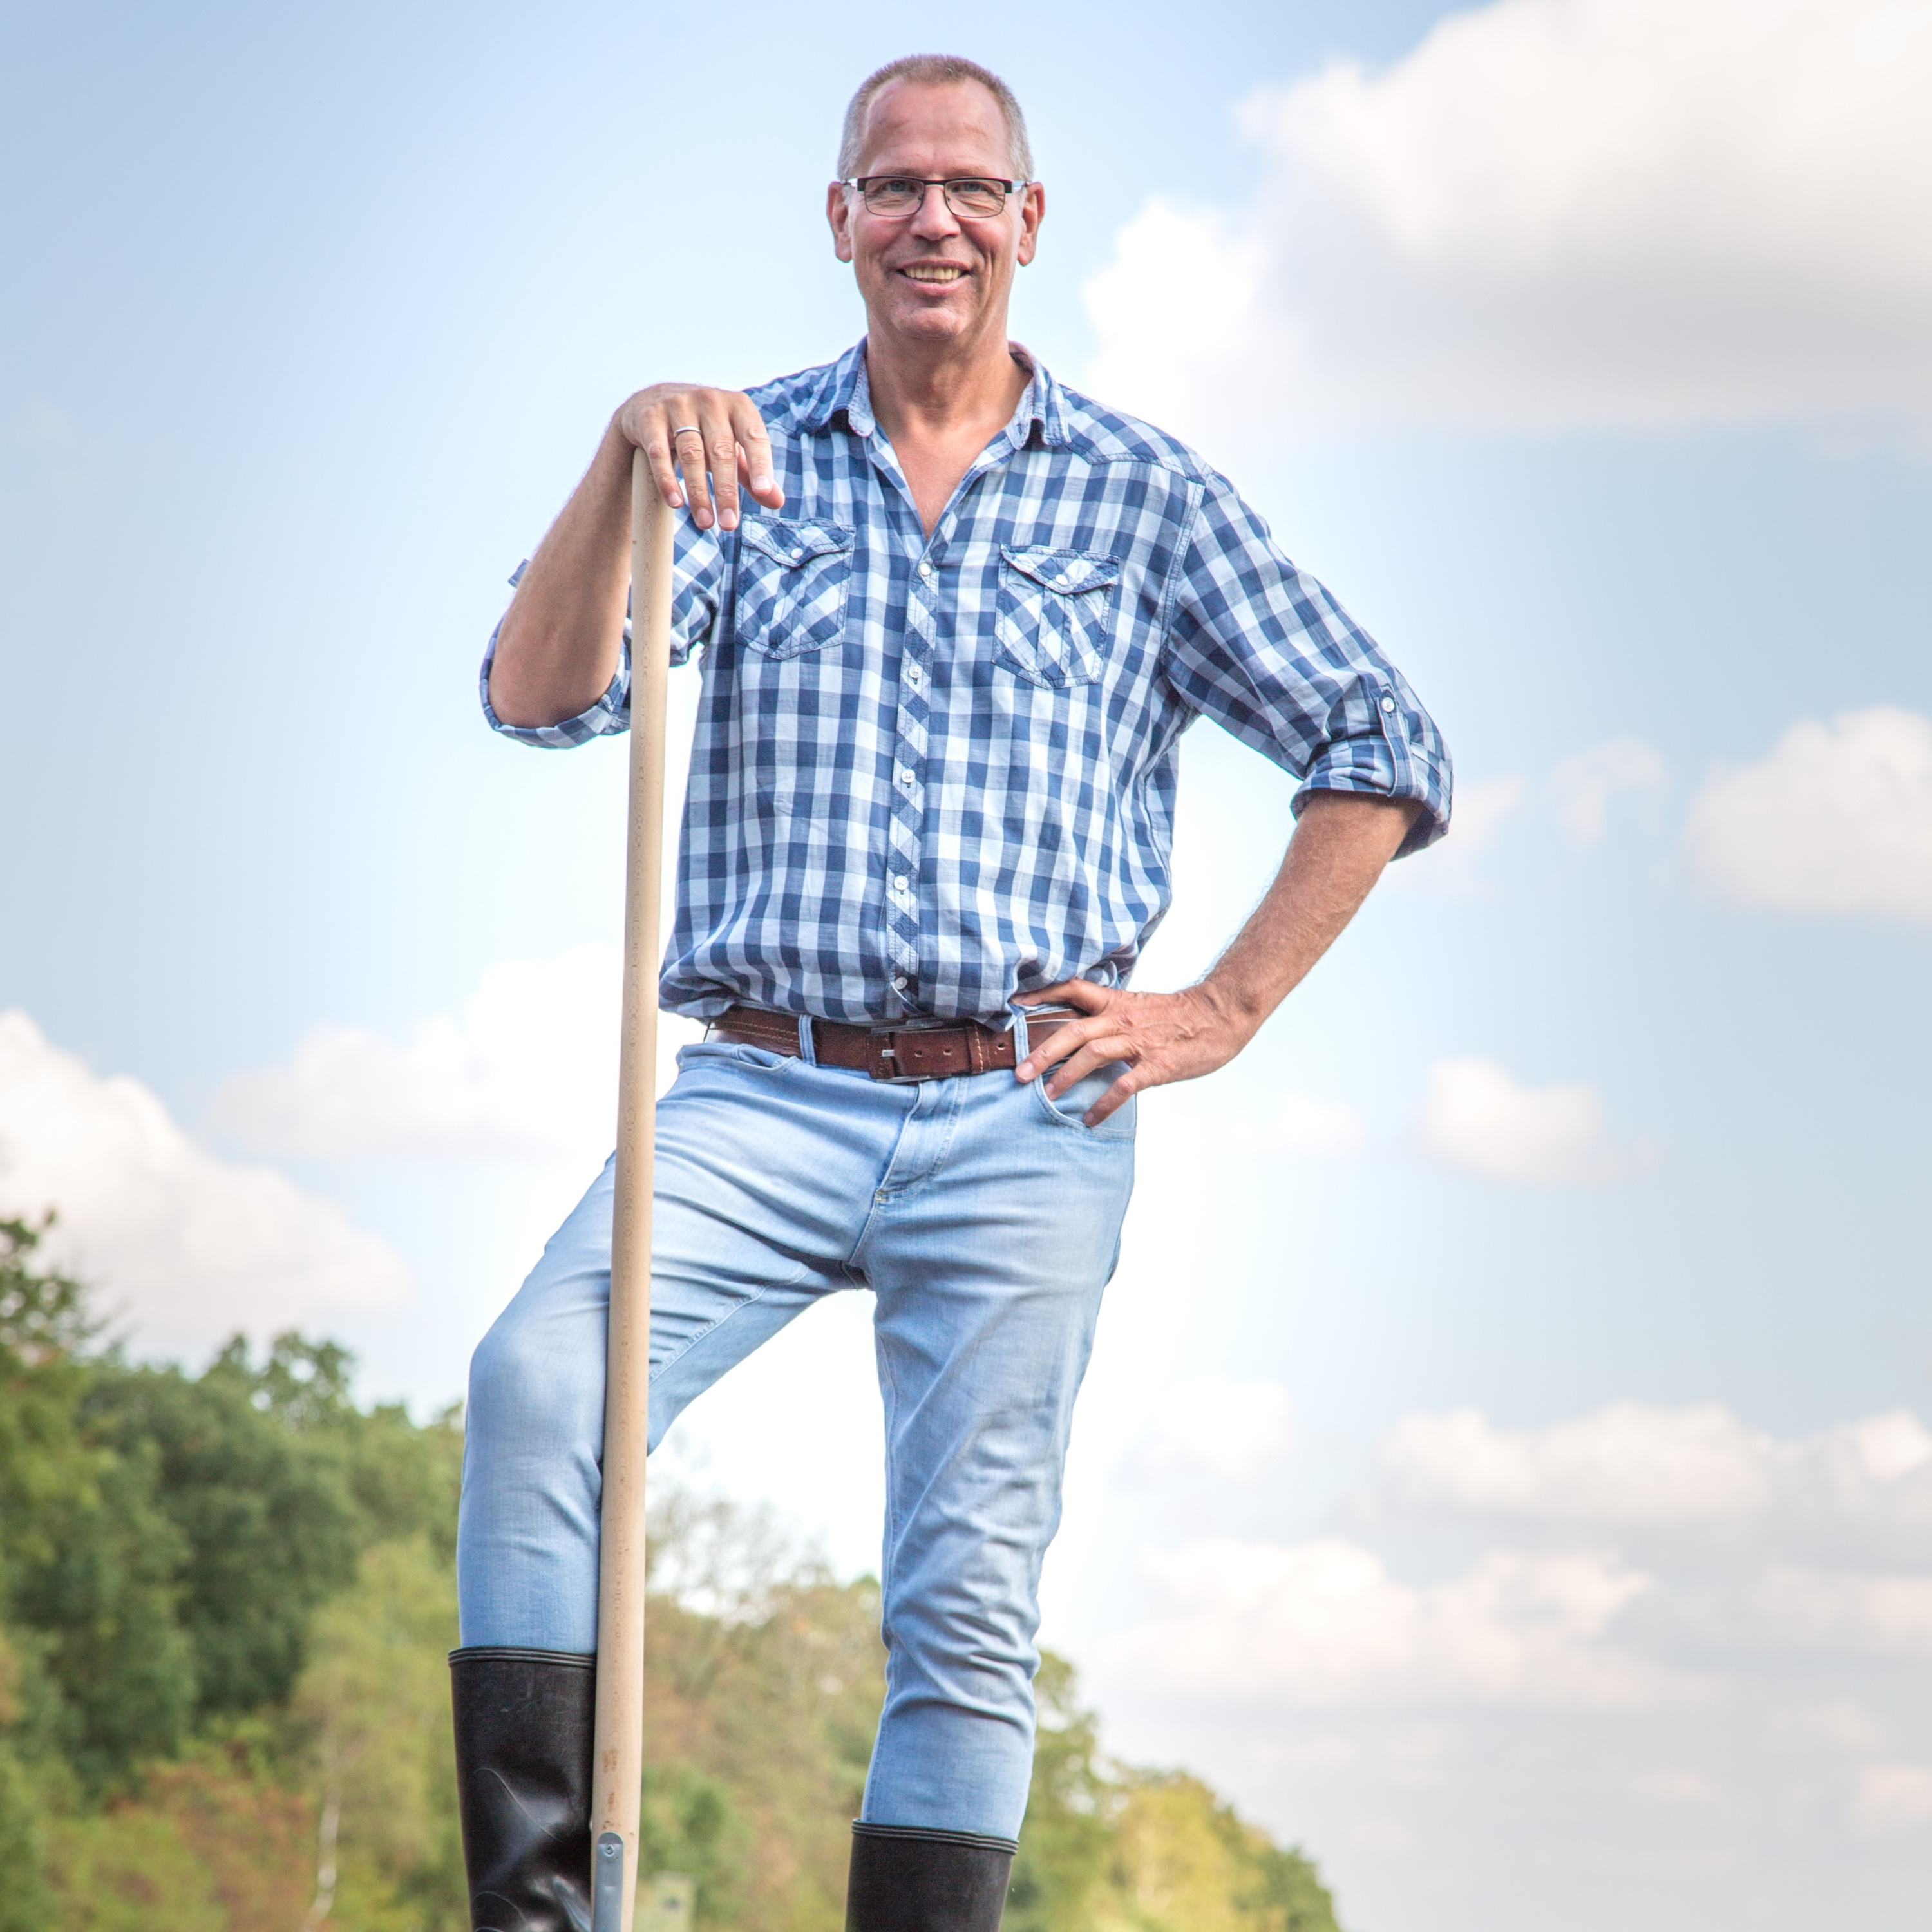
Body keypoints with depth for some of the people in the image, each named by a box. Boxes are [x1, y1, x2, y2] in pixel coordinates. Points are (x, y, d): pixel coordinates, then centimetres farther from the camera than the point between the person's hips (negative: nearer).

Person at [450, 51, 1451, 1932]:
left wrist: (1224, 1007, 3)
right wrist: (624, 460, -20)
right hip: (762, 1098, 0)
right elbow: (540, 698, -4)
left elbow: (1384, 755, 12)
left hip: (1023, 1121, 0)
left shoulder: (1146, 498, 10)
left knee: (970, 1602, -5)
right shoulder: (745, 465, 11)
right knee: (537, 1382, -26)